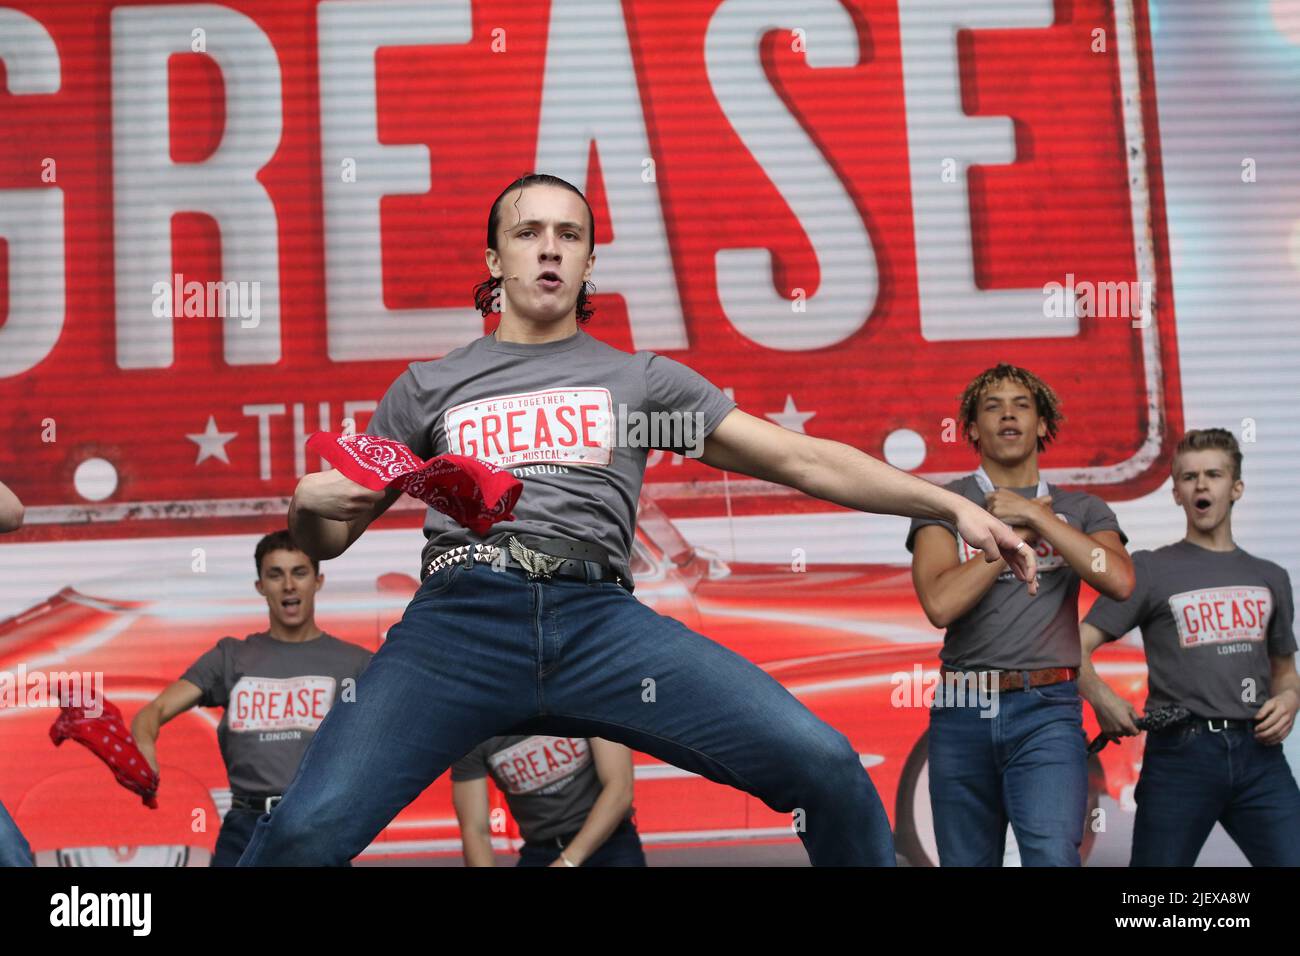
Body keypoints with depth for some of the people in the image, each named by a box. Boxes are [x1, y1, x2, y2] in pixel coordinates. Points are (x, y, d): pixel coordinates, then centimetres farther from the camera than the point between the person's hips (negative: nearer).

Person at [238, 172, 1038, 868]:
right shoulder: (428, 387, 21)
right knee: (307, 831, -24)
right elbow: (328, 540, 24)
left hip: (599, 620, 0)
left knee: (828, 769, -18)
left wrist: (952, 504, 8)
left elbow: (804, 460, 16)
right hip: (460, 620, 0)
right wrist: (310, 500, -1)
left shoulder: (643, 379, 20)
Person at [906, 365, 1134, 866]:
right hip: (962, 711, 1)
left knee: (1052, 854, -22)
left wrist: (1034, 514, -7)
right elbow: (940, 604, -10)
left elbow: (1120, 581, -9)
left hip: (1047, 711, -1)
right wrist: (1016, 533, -5)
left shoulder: (1081, 509, 11)